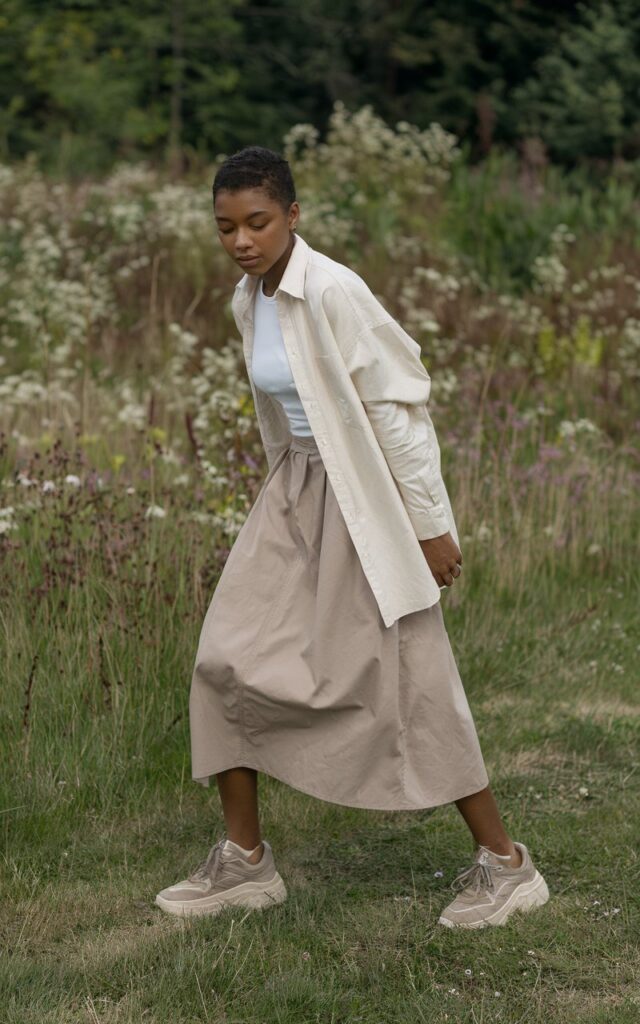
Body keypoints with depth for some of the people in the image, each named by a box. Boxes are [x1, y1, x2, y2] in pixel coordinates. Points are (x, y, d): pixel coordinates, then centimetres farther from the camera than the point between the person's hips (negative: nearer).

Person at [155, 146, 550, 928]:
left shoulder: (334, 292, -20)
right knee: (227, 658, 2)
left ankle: (504, 863, 13)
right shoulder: (248, 301, 4)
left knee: (405, 680, -3)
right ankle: (244, 861, 14)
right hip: (296, 489, 8)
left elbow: (399, 405, -18)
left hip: (367, 499, -8)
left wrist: (430, 525, -16)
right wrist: (290, 493, 18)